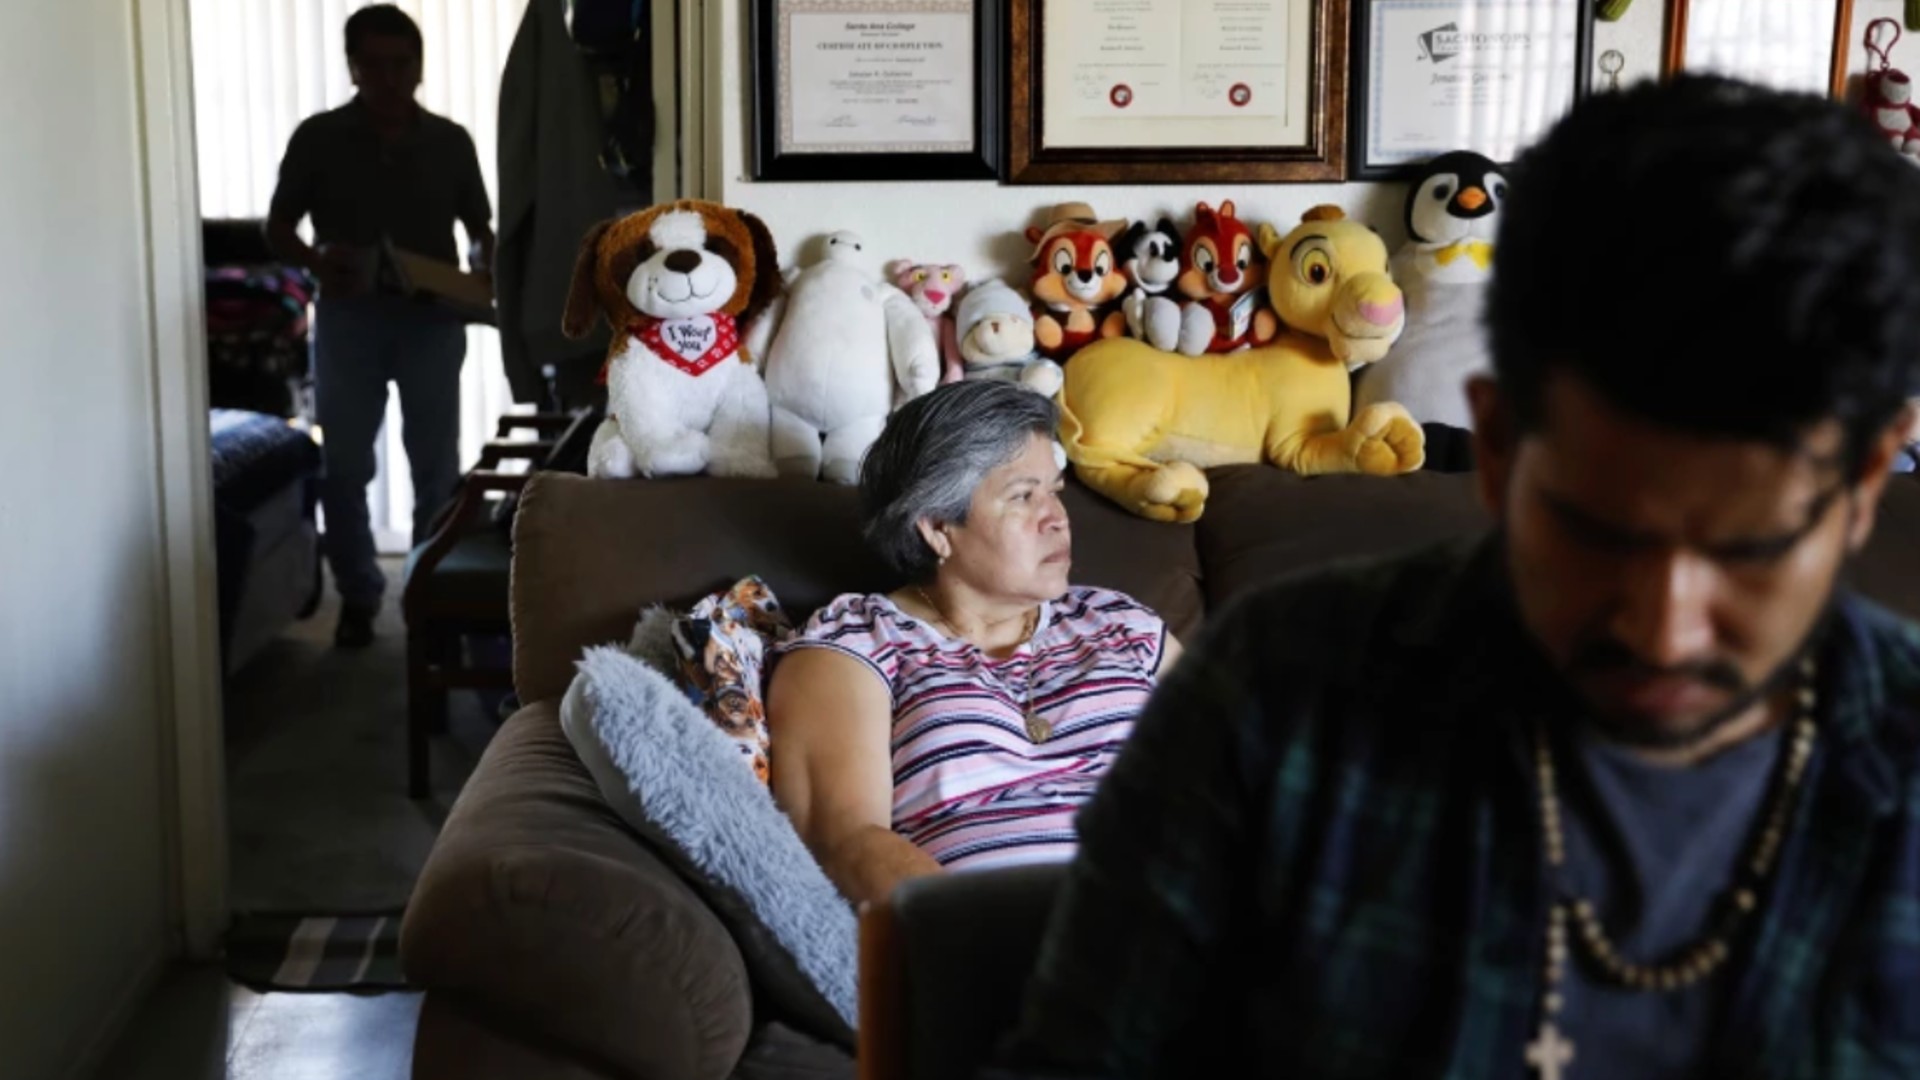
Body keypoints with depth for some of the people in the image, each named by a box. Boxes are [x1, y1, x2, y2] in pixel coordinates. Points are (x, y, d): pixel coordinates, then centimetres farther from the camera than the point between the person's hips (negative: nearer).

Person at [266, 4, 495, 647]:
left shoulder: (451, 142, 3)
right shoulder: (318, 139, -1)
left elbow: (480, 228, 11)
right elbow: (277, 228, 1)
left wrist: (484, 267, -11)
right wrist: (315, 261, -20)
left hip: (432, 321, 1)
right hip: (348, 318, 0)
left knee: (438, 468, 4)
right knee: (344, 467, 4)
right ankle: (358, 595, 19)